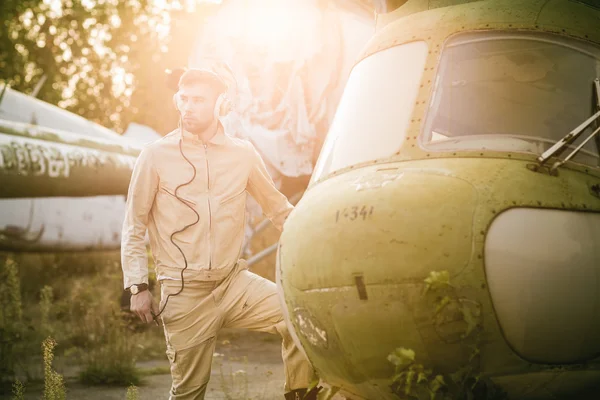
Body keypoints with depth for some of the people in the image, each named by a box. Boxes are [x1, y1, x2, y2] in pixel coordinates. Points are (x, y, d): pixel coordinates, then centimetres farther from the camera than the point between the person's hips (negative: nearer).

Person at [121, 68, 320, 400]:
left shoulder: (243, 154, 3)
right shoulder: (156, 156, -3)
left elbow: (280, 210, 13)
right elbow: (133, 228, 2)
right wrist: (137, 288, -5)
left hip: (235, 282, 2)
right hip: (185, 294, -2)